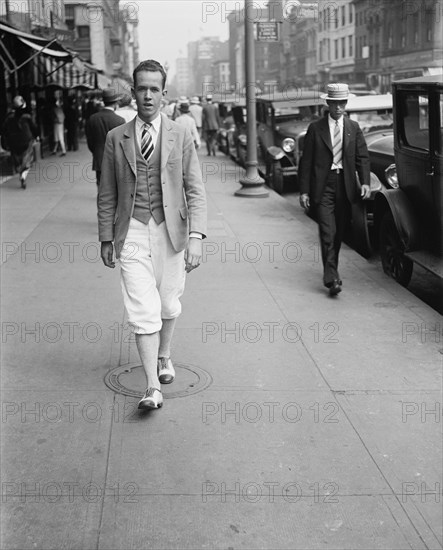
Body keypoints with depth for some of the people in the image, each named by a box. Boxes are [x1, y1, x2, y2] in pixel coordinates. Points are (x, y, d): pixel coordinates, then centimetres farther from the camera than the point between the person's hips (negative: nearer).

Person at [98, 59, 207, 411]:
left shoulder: (180, 136, 0)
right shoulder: (116, 138, 3)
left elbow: (196, 191, -4)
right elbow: (107, 194, 9)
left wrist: (196, 237, -14)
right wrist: (106, 238, 8)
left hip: (170, 230, 1)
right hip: (132, 233, 0)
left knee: (168, 305, 14)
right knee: (143, 310, -9)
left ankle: (164, 356, 42)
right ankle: (153, 387, -6)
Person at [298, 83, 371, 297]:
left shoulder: (353, 128, 9)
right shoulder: (315, 128, 1)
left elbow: (362, 157, 5)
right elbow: (306, 161, 1)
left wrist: (365, 182, -11)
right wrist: (304, 191, -5)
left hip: (345, 185, 3)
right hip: (323, 185, -3)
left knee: (339, 232, 11)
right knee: (327, 232, -11)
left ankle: (331, 269, 30)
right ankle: (331, 278, -13)